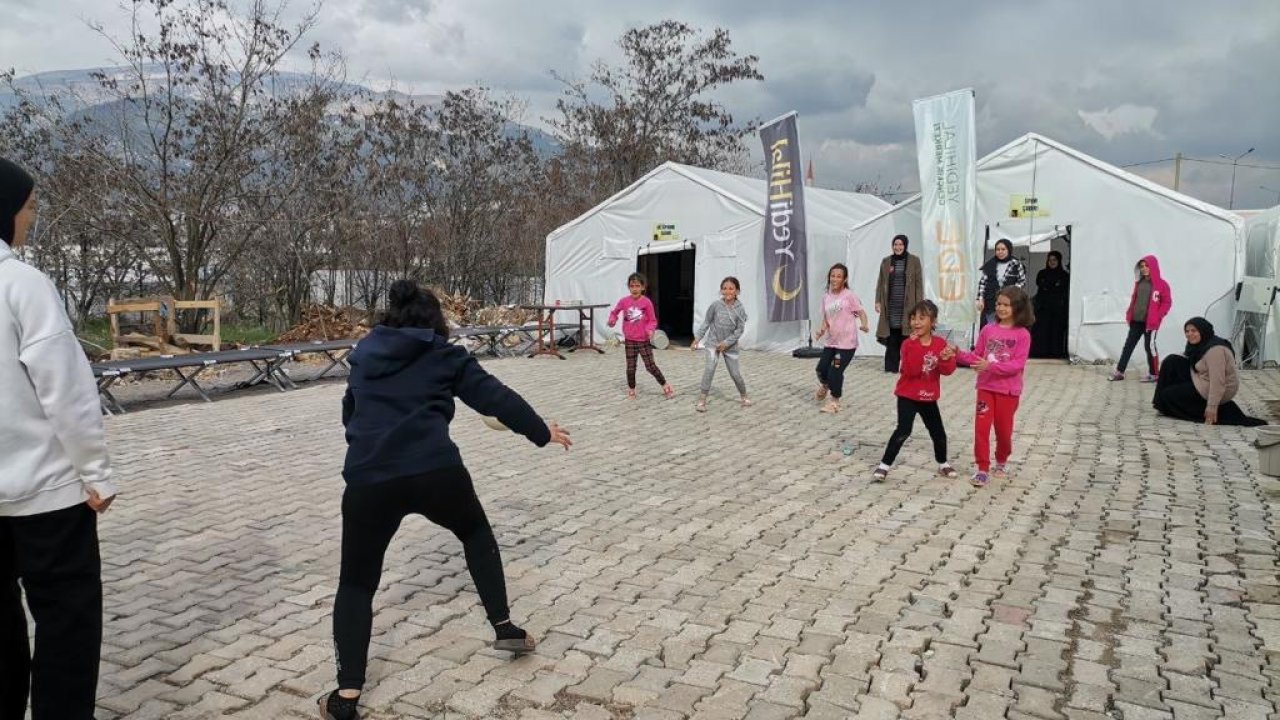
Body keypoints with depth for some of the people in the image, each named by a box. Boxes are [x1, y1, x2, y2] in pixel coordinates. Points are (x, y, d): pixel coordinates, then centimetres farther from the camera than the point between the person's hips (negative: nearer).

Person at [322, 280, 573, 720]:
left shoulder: (364, 356, 21)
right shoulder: (443, 356, 10)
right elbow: (495, 397, 10)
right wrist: (541, 432, 21)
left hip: (368, 480, 2)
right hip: (435, 470, -1)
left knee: (357, 583, 17)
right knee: (476, 533, 28)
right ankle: (504, 628, 29)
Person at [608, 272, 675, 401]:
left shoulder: (647, 302, -10)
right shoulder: (624, 301, -4)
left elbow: (652, 320, -4)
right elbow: (615, 312, 11)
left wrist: (650, 330, -22)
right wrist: (612, 320, -8)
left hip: (644, 340, -2)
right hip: (630, 340, 2)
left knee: (650, 366, -1)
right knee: (631, 367, 8)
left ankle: (666, 386, 16)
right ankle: (631, 390, 24)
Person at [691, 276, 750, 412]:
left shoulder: (740, 309, -12)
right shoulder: (715, 305, -11)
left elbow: (739, 330, -10)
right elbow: (706, 323, -1)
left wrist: (726, 342, -17)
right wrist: (697, 338, -3)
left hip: (730, 345, 1)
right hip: (713, 343, 0)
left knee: (735, 373, 6)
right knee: (710, 368, -18)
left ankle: (744, 396, 31)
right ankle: (702, 399, -13)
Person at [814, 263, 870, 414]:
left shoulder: (849, 295, -9)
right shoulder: (826, 298, 6)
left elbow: (861, 312, -8)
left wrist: (864, 325, -27)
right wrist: (821, 331, -5)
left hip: (847, 342, -5)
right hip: (831, 341, 5)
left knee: (835, 372, -6)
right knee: (822, 368, 7)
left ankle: (834, 401, 16)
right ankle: (825, 386, 43)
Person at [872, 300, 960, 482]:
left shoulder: (940, 344, -3)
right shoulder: (909, 344, -14)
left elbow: (947, 370, -7)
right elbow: (911, 370, -26)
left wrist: (947, 359, -28)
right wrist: (916, 346, -32)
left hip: (929, 397, 4)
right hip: (908, 396, -4)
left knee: (938, 432, 14)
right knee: (903, 430, -12)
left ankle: (943, 464, 36)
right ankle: (884, 466, -5)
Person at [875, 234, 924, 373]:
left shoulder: (914, 261, 3)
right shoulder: (886, 262, 10)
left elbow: (919, 284, 0)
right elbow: (880, 283, 11)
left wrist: (919, 305, -6)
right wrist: (878, 301, 2)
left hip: (908, 305, -2)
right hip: (891, 305, 2)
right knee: (892, 337, -1)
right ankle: (891, 366, 5)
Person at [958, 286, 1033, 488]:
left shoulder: (1022, 335, -9)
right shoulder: (987, 330, 2)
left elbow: (1018, 364, -17)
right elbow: (978, 357, 8)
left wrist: (991, 366, -27)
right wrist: (959, 355, -9)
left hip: (1008, 390, -2)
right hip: (986, 387, 2)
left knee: (1003, 429, 10)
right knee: (981, 427, -4)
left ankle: (1002, 462, 36)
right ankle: (983, 469, 3)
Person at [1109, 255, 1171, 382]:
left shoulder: (1161, 284, -7)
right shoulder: (1138, 283, 11)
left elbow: (1167, 302, -6)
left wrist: (1158, 316, -13)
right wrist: (1129, 314, 10)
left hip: (1150, 322, -6)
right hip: (1136, 321, 6)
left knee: (1149, 346, 0)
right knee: (1129, 345, 7)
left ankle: (1153, 374, 11)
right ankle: (1120, 372, 11)